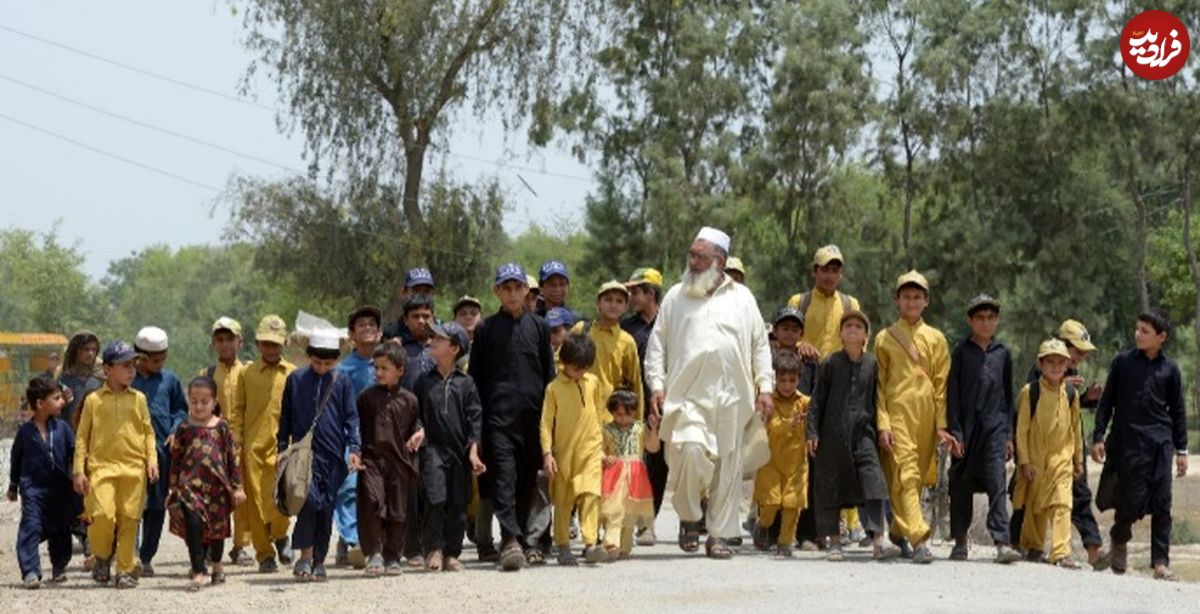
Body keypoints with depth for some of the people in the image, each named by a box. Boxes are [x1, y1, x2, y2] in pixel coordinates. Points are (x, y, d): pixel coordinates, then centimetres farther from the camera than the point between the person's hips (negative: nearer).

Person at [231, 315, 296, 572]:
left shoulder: (292, 373, 8)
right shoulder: (247, 373, 9)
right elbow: (237, 410, 9)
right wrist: (235, 442, 0)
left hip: (282, 444, -1)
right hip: (253, 445, 1)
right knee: (256, 502, 1)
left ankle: (280, 535, 15)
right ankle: (264, 555, 10)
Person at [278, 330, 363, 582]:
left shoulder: (342, 382, 6)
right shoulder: (296, 380, 5)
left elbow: (351, 418, 6)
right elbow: (285, 417, 12)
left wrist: (353, 448, -5)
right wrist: (283, 448, 8)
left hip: (333, 455, 2)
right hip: (304, 451, -2)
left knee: (327, 507, 5)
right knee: (309, 499, -18)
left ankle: (319, 562, 13)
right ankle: (305, 557, -9)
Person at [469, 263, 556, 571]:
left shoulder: (538, 327, 13)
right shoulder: (487, 329, 8)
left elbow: (549, 373, 14)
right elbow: (476, 376, 8)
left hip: (532, 415, 3)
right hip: (499, 415, -3)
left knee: (528, 480, 6)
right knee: (503, 476, -13)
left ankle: (520, 539, 15)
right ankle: (511, 540, -23)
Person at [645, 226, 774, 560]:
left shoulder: (742, 298, 12)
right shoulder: (676, 297, 12)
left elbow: (760, 345, 13)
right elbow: (657, 343, 11)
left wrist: (765, 387, 3)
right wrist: (657, 385, 1)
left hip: (732, 397, 1)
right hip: (687, 395, -1)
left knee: (728, 466, 2)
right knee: (691, 449, -22)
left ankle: (719, 535, 11)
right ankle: (689, 517, 0)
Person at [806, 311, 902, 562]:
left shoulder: (872, 364, 8)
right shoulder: (830, 363, 2)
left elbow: (875, 400, 14)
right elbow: (817, 400, 3)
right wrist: (812, 432, -4)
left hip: (862, 433, 1)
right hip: (832, 434, -1)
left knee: (873, 482, -13)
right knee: (830, 486, 3)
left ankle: (879, 540, -17)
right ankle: (834, 542, 13)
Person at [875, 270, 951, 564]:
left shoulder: (936, 339, 12)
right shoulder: (884, 338, 7)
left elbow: (942, 385, 10)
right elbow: (878, 385, 4)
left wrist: (942, 425, 2)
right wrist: (882, 424, -6)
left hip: (926, 416, 3)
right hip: (897, 414, -3)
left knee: (917, 476, 7)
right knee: (905, 475, -14)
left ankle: (898, 532, 24)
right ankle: (918, 538, -24)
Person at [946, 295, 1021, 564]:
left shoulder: (1003, 354, 10)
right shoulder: (962, 352, 3)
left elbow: (1008, 396, 15)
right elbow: (952, 393, 1)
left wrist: (1009, 434, 10)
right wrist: (954, 431, -7)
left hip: (995, 428, 1)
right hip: (966, 426, -1)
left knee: (997, 485, -10)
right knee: (961, 486, 5)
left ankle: (1003, 543, -16)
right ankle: (960, 542, 16)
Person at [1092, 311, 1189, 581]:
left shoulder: (1169, 368, 7)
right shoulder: (1123, 362, 3)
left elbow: (1177, 410, 12)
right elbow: (1107, 401, 6)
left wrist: (1181, 450, 9)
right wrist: (1098, 437, 0)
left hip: (1160, 443, 2)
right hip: (1129, 442, -2)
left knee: (1161, 503, -3)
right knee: (1132, 500, -5)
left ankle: (1160, 562, 0)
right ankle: (1119, 539, 25)